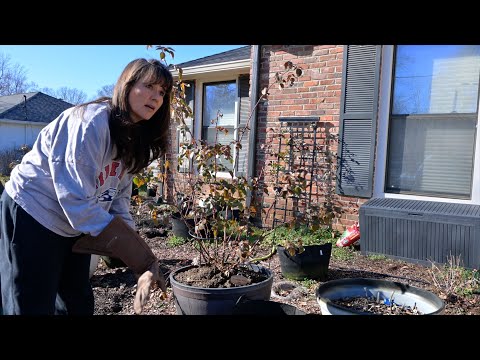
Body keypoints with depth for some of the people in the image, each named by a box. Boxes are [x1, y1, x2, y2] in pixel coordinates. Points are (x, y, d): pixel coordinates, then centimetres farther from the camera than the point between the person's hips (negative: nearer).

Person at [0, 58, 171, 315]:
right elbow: (77, 201, -31)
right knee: (34, 307, 1)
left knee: (80, 304, 15)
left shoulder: (133, 138, 1)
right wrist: (142, 260, -28)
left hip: (74, 226, 8)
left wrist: (141, 264, -10)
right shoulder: (91, 121, -26)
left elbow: (118, 201, 1)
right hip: (32, 216, -8)